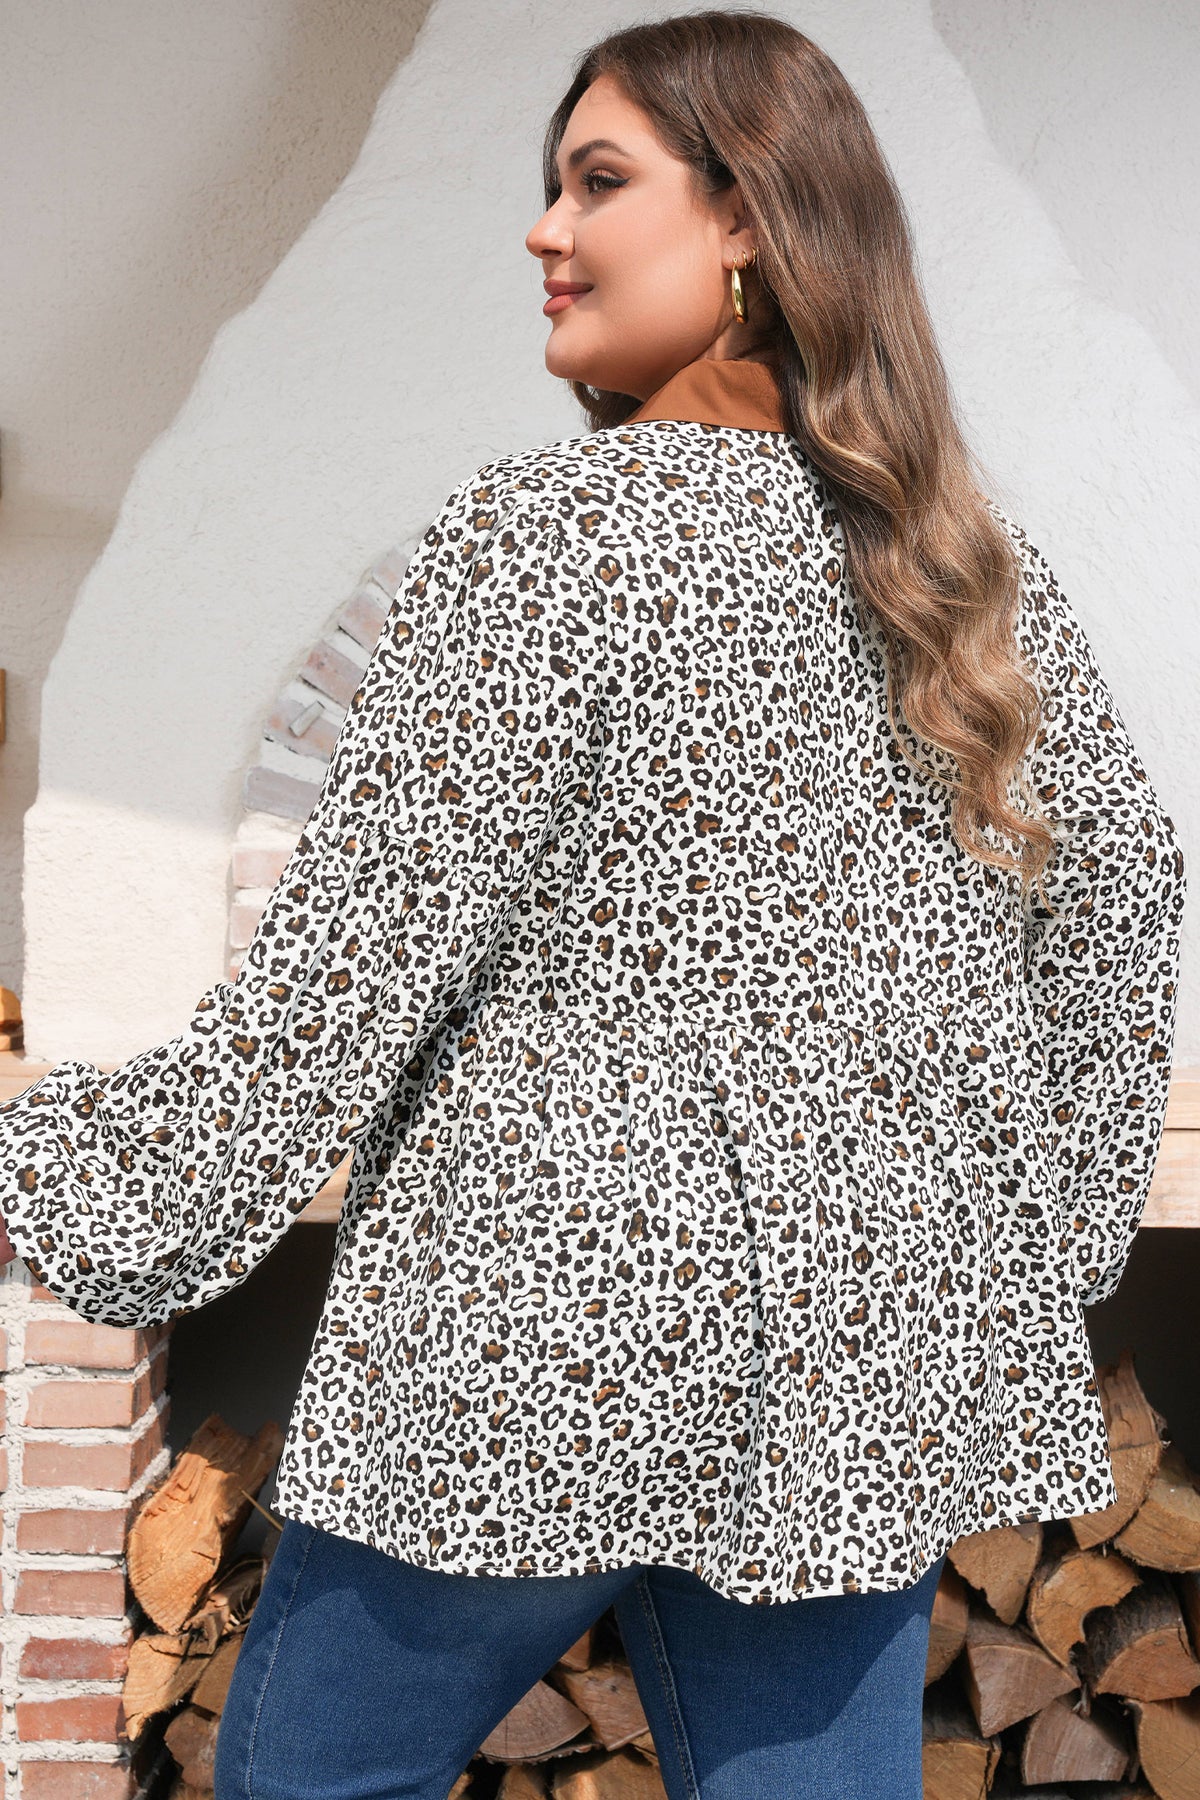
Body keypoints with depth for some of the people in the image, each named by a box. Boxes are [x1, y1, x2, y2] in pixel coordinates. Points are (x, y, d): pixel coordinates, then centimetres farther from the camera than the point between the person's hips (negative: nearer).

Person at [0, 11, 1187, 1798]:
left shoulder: (550, 525, -13)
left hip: (548, 1328, -5)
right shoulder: (977, 562, 5)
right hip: (856, 1358, 6)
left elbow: (365, 940, -15)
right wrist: (1044, 1246, 20)